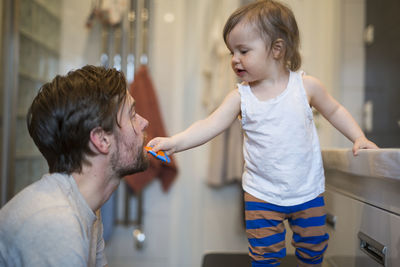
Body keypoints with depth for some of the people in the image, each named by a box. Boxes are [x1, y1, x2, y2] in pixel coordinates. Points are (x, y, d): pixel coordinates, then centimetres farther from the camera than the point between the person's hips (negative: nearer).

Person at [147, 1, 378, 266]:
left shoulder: (306, 85, -8)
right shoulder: (241, 97, -8)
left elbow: (334, 110, 9)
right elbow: (209, 126, -17)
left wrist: (359, 137, -1)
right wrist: (174, 142, -31)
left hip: (308, 191, 1)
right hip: (262, 194, 0)